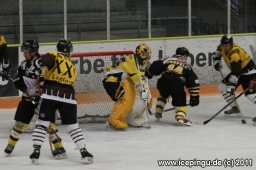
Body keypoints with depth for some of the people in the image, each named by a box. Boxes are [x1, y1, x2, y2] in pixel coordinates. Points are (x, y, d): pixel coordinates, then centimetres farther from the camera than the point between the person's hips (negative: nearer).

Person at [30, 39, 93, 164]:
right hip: (68, 97, 4)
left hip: (50, 94, -4)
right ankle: (84, 152, 7)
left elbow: (42, 61, -17)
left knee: (42, 123, 4)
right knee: (73, 125, 12)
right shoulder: (72, 67, 25)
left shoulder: (55, 56, 6)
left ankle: (36, 151, -4)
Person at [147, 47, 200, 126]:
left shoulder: (167, 60, 25)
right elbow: (193, 81, 19)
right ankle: (180, 116, -21)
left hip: (163, 82, 3)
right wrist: (194, 97, 20)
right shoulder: (187, 65, 25)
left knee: (163, 95, 33)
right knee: (180, 101, 7)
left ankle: (158, 113, 29)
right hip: (177, 84, -3)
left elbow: (154, 67, 12)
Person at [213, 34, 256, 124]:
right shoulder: (222, 47, -8)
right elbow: (219, 51, 20)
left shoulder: (235, 53, -34)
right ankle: (234, 107, 15)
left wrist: (231, 85, -43)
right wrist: (216, 61, 8)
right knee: (222, 87, 8)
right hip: (236, 70, 10)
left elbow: (236, 73, -38)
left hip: (248, 71, -10)